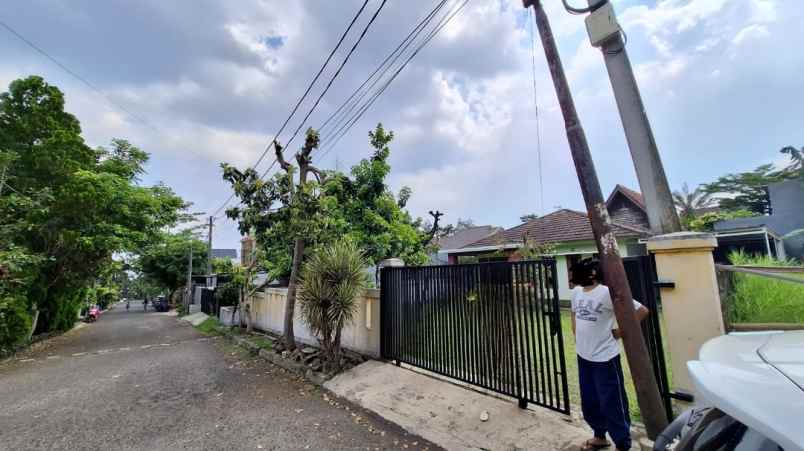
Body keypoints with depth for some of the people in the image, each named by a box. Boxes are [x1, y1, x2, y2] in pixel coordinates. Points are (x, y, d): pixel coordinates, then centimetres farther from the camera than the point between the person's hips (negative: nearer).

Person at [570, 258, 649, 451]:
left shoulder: (607, 293, -18)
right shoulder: (576, 292, 3)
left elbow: (642, 311, -15)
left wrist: (620, 332, -11)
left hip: (604, 358, -7)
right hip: (583, 357, 7)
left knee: (612, 403, 6)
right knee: (589, 402, 20)